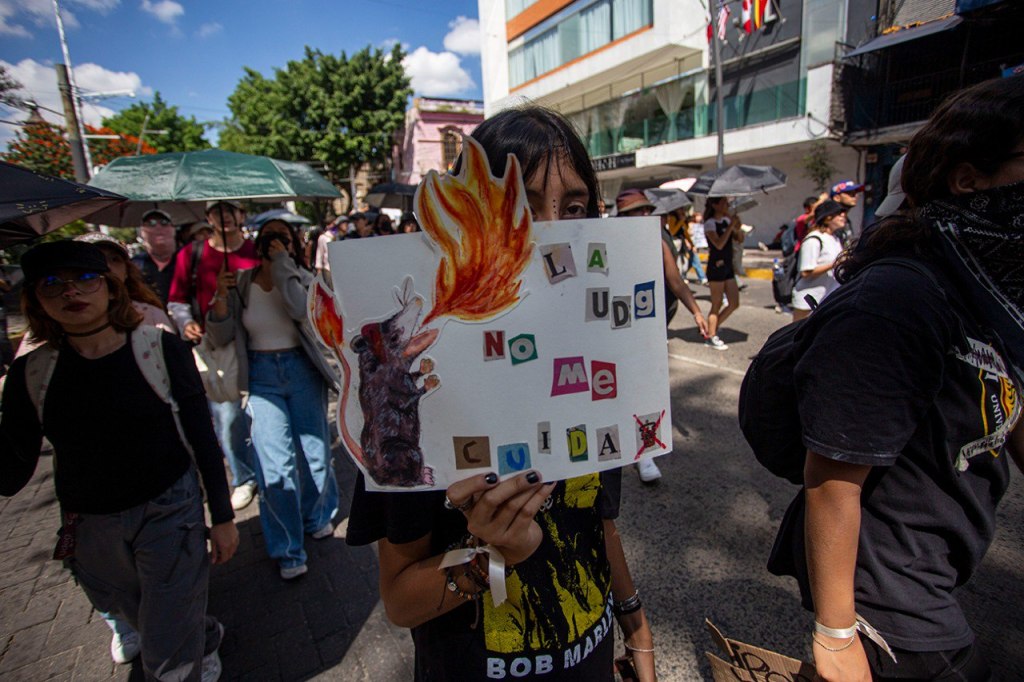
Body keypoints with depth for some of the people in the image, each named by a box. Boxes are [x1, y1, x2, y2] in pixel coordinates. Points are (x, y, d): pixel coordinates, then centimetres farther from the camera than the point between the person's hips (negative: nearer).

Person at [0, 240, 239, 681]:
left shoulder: (159, 348, -13)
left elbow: (201, 438, -7)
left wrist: (222, 517, -5)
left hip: (169, 513, -4)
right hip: (90, 529, 4)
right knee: (145, 625, 27)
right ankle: (207, 639, 56)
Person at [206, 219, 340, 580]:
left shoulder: (301, 278, -2)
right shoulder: (241, 283, 4)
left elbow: (299, 310, -25)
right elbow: (221, 337, 2)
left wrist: (282, 262, -18)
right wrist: (221, 297, -12)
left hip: (303, 370, 0)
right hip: (262, 376, 1)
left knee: (314, 450, 10)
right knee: (275, 463, -3)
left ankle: (318, 516, 38)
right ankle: (287, 551, 13)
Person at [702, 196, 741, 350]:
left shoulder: (727, 220, 11)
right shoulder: (710, 223, -10)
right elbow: (719, 244, -23)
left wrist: (736, 225, -3)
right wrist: (731, 225, -20)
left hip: (728, 266, 8)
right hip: (716, 267, -8)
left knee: (734, 303, 8)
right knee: (717, 305, -1)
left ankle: (712, 328, 21)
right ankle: (711, 337, 10)